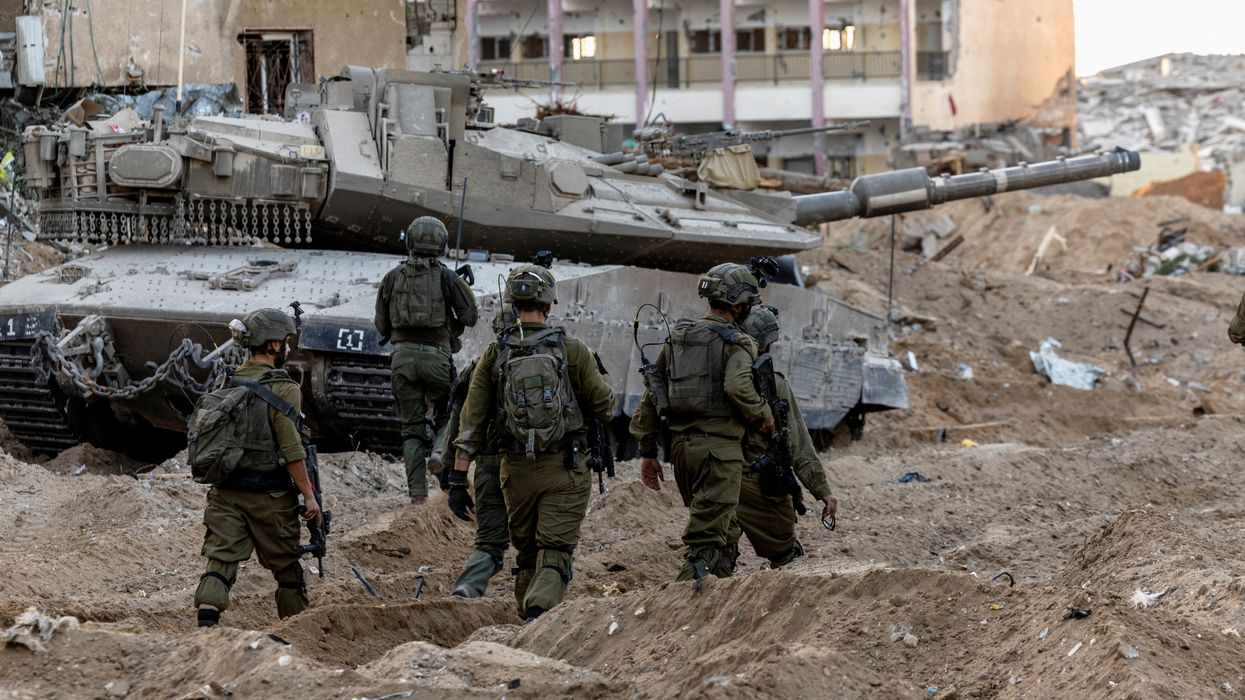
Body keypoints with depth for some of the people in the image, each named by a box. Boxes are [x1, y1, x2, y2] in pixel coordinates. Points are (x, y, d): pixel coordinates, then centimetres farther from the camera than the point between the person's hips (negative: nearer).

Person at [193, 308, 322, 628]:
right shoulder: (282, 389, -11)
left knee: (220, 558, -2)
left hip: (225, 490, 5)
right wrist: (308, 496, -9)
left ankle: (206, 624, -21)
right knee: (286, 565, 10)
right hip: (269, 493, -5)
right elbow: (291, 451, -15)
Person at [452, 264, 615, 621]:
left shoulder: (495, 353, 1)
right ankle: (539, 612, -27)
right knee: (554, 552, -4)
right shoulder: (572, 350, -6)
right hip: (565, 470, -3)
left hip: (517, 470, 3)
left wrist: (458, 476, 2)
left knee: (526, 553, 18)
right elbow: (604, 408, 1)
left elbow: (472, 420, 0)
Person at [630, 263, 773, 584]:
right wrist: (763, 416, -6)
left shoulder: (676, 338, 15)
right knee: (707, 538, -7)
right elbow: (738, 388, -25)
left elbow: (651, 397, 14)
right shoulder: (736, 343, -6)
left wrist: (648, 452, 18)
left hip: (680, 444, 7)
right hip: (718, 446, -7)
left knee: (716, 525, 21)